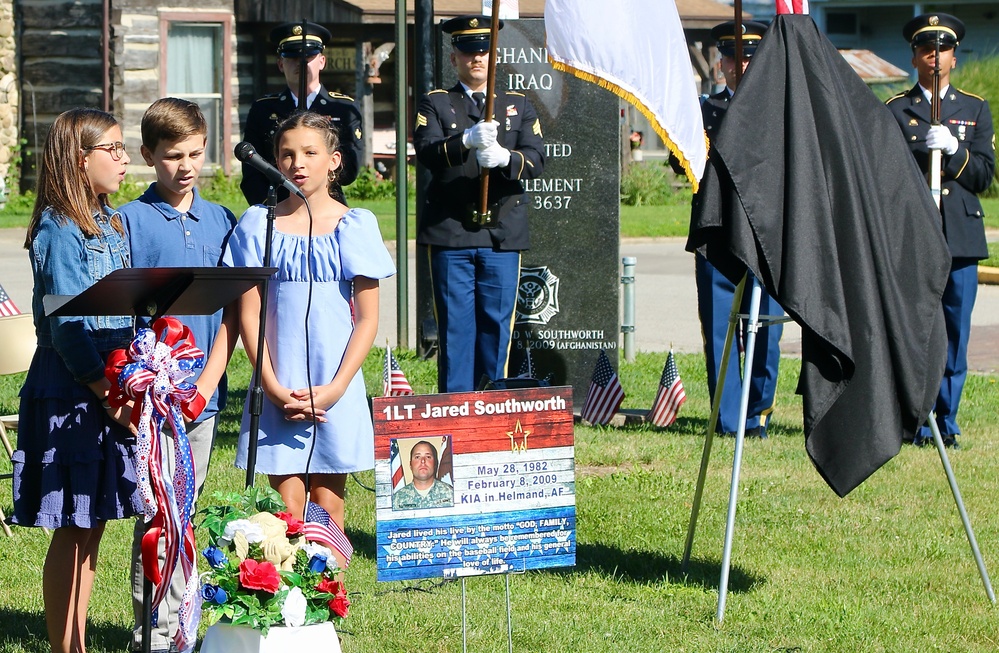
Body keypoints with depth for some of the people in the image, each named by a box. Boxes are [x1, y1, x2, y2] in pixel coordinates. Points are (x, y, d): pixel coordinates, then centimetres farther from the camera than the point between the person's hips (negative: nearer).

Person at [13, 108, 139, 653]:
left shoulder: (109, 222, 12)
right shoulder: (59, 230, -14)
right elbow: (68, 326, -17)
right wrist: (109, 395, -16)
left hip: (108, 391, 8)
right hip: (69, 393, -8)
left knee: (91, 528, 10)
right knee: (73, 531, -3)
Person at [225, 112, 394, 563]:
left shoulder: (354, 226, 2)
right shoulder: (258, 225, 2)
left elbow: (367, 317, 1)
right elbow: (249, 314, 1)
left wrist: (335, 388, -9)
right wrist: (274, 387, -9)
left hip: (337, 390, 0)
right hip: (278, 392, 0)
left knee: (327, 509, 4)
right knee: (286, 511, -3)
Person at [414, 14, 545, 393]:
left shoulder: (518, 107, 14)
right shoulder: (435, 105, 7)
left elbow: (536, 160, 0)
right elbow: (427, 152, -12)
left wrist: (504, 158, -22)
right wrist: (467, 141, -31)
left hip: (503, 234, 2)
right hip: (451, 236, -2)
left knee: (496, 326, 3)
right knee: (456, 327, -2)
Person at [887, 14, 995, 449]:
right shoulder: (895, 111, 9)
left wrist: (954, 151, -10)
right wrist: (922, 152, -15)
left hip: (960, 238, 2)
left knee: (954, 335, 2)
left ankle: (946, 421, 11)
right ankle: (917, 423, 1)